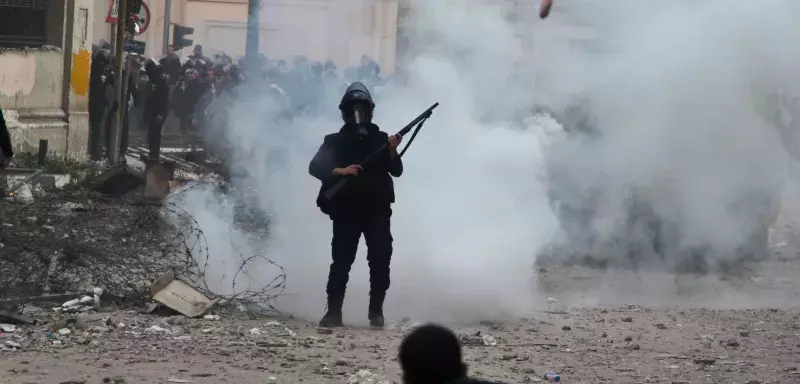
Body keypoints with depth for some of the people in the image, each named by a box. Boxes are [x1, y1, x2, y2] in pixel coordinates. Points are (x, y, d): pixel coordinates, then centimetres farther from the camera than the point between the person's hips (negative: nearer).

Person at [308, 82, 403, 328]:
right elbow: (315, 167, -2)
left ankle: (376, 311, -1)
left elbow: (396, 171, 3)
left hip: (377, 209, 1)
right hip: (346, 210, -1)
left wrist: (392, 151, -17)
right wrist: (339, 171, -19)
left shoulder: (381, 139, 13)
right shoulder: (335, 141, 11)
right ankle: (334, 312, -5)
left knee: (381, 260, -7)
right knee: (341, 261, -7)